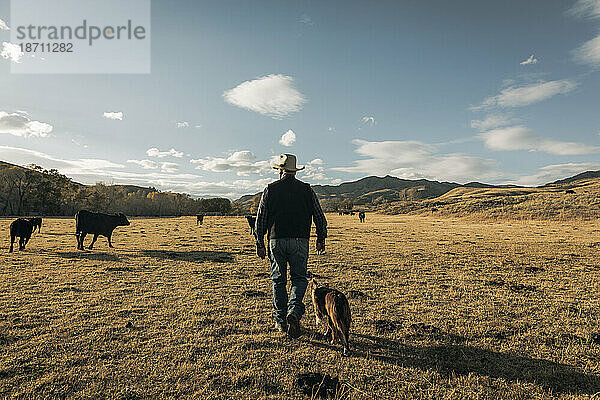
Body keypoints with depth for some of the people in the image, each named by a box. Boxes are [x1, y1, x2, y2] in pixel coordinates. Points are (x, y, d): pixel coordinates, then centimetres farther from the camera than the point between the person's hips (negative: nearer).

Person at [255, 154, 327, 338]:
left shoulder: (270, 189, 2)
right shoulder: (306, 190, 3)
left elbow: (260, 219, 1)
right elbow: (319, 216, 4)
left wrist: (260, 243, 8)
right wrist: (321, 238, 16)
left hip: (276, 241, 0)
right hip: (300, 241, 0)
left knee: (278, 280, 12)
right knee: (299, 278, 11)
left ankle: (281, 321, 19)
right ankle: (294, 311, -11)